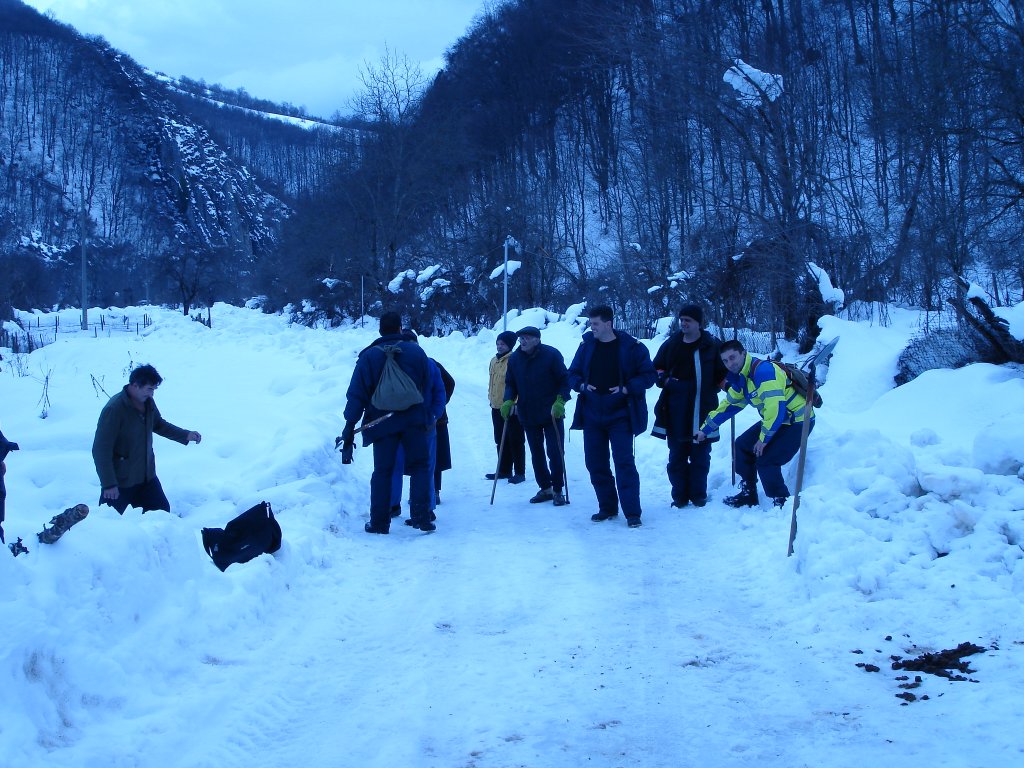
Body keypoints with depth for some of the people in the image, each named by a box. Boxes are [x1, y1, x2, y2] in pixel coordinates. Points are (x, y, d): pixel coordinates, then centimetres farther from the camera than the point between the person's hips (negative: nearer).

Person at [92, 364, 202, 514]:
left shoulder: (148, 402, -2)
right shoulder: (114, 409, -24)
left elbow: (159, 424, 19)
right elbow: (101, 450, -22)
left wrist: (186, 435, 6)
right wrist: (109, 484, -22)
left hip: (147, 477, 7)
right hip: (120, 482, -7)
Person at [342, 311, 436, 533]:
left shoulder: (369, 356, -1)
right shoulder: (416, 352, 4)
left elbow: (357, 393, -4)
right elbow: (427, 388, 8)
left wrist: (350, 425, -3)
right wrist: (426, 418, 17)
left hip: (382, 422, 0)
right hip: (414, 421, 0)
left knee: (382, 471, 7)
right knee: (420, 467, 8)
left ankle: (379, 522, 7)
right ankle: (421, 516, -2)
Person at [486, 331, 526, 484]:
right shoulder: (494, 361, 12)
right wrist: (491, 398, 19)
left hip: (512, 409, -8)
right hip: (497, 407, 8)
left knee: (515, 441, -2)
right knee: (500, 441, 14)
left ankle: (520, 473, 4)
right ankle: (504, 470, 24)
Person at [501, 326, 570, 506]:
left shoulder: (551, 355, -11)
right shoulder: (514, 359, 2)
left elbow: (564, 380, -8)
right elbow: (510, 383, 10)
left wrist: (560, 401, -19)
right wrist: (508, 400, -8)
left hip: (552, 414, -4)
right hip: (527, 415, 5)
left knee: (555, 452, -4)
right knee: (536, 454, 11)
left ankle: (557, 490, 7)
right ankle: (545, 489, 23)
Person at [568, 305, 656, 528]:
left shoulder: (632, 347, -7)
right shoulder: (586, 345, 5)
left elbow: (649, 375, -4)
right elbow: (572, 374, 12)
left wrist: (627, 388, -18)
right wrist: (582, 385, -9)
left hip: (620, 415, -5)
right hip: (592, 415, 5)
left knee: (624, 463, -10)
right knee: (595, 463, 8)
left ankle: (632, 513, -5)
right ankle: (607, 507, 22)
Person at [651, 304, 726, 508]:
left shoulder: (712, 346, 0)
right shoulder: (671, 344, 8)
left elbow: (725, 370, 9)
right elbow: (656, 368, 18)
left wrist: (725, 384, -10)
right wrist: (664, 379, -1)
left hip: (702, 411, -2)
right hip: (675, 412, 2)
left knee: (700, 455, 4)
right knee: (677, 455, 5)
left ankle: (698, 495, 14)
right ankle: (679, 496, 13)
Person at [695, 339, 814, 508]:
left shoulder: (763, 371, -25)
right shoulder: (740, 380, 5)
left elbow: (775, 407, -31)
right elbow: (728, 405, 19)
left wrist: (764, 438, -22)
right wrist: (705, 429, 21)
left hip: (798, 421, -10)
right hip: (778, 420, 10)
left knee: (765, 460, -18)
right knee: (743, 445, 14)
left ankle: (783, 503, -3)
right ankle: (748, 495, 24)